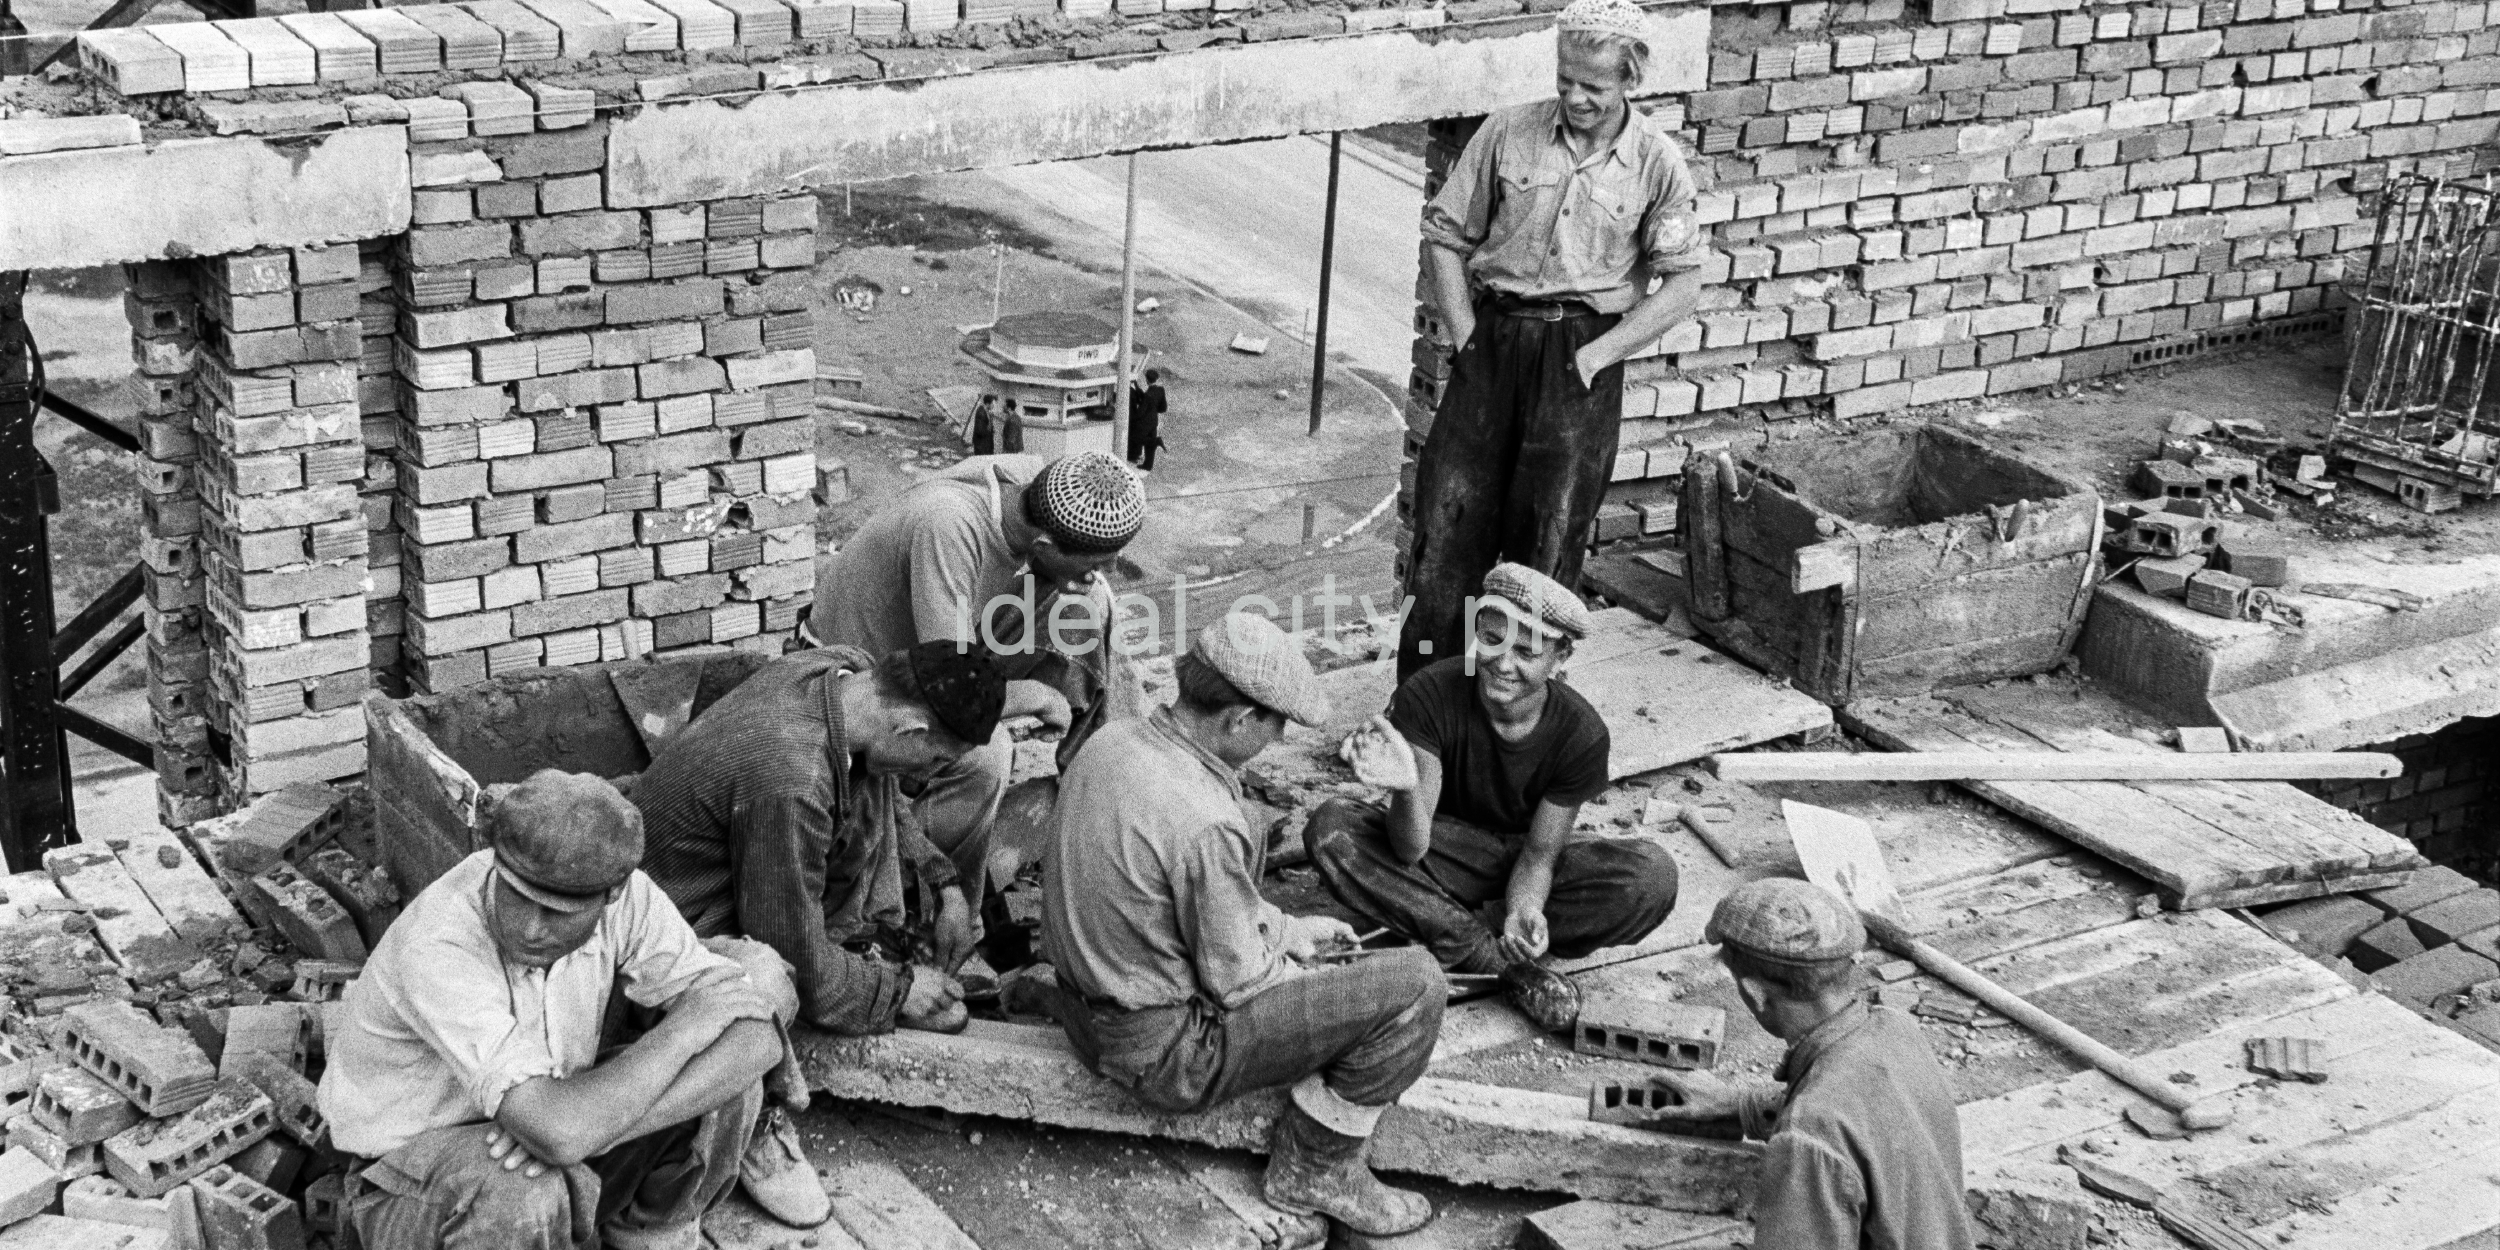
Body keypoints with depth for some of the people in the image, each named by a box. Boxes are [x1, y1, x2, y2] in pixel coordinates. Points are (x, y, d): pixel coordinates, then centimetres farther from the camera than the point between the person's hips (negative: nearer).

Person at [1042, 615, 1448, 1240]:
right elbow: (1236, 979, -18)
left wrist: (1288, 927, 15)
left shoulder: (1111, 742, -3)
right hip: (1164, 1052, -9)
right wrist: (1289, 953, 3)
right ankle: (1316, 1171, 8)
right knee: (1414, 984, -10)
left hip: (1086, 1011, 9)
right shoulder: (1206, 824, -30)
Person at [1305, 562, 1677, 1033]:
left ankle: (1460, 945, -21)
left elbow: (1539, 853, -14)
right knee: (1329, 827, -31)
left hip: (1521, 861, 0)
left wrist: (1524, 911, -37)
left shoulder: (1581, 733, -20)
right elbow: (1410, 850, -29)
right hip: (1448, 851, 0)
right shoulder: (1429, 696, -25)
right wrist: (1408, 789, -52)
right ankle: (1503, 961, -29)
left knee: (1652, 875, -27)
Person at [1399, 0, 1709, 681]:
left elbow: (1680, 285, -1)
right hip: (1495, 338, 1)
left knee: (1548, 541, -1)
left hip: (1583, 351, -1)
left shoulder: (1656, 163, -1)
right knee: (1448, 521, -1)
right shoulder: (1507, 133, 2)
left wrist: (1596, 355, -9)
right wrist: (1467, 337, -1)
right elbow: (1444, 237, 8)